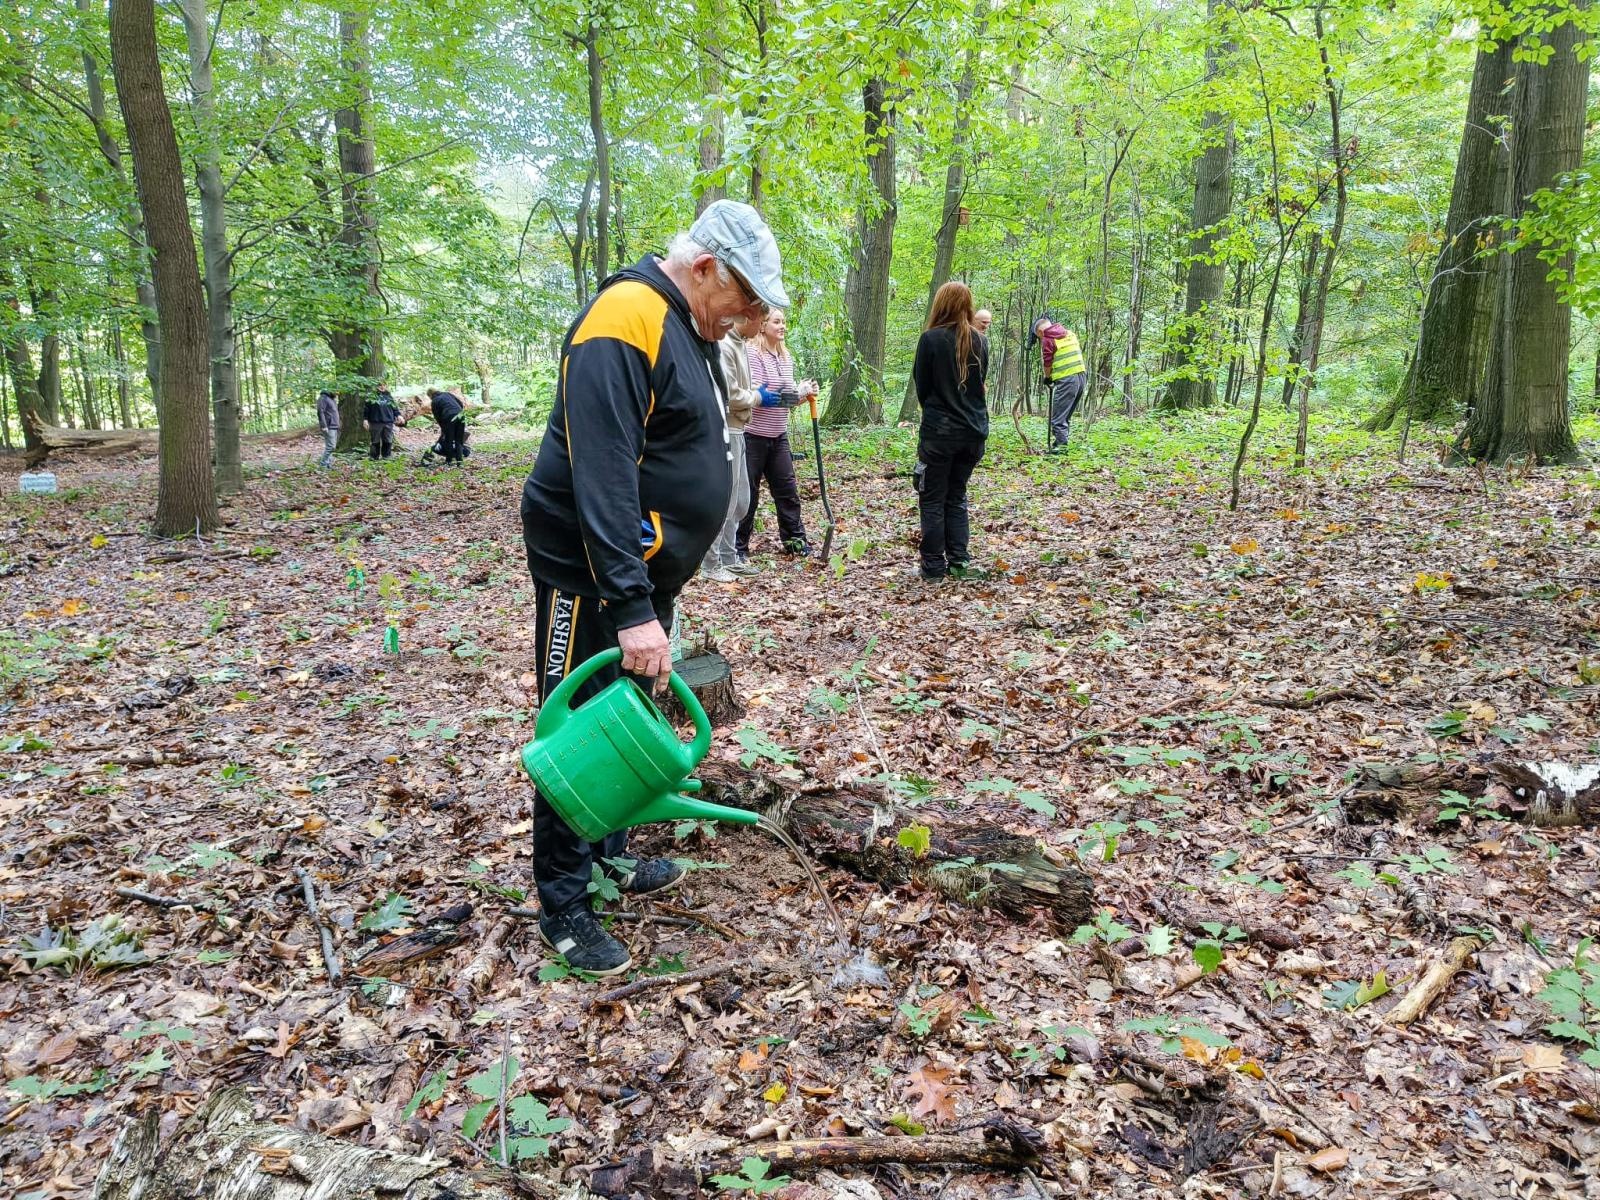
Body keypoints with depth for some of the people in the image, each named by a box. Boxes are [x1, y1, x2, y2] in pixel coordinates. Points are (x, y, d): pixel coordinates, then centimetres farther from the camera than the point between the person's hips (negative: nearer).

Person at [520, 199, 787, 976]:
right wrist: (632, 608, -33)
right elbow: (602, 476, -29)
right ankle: (562, 907, 11)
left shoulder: (687, 325, 11)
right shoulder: (625, 322, -21)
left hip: (643, 566, 10)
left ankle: (609, 856, 34)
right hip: (591, 572, -10)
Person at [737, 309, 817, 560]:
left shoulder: (786, 358, 12)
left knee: (787, 489, 11)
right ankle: (738, 546, 11)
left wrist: (804, 393, -2)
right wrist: (760, 397, -32)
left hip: (778, 436, 7)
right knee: (747, 492, 1)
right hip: (752, 435, -7)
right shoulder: (751, 353, -12)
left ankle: (794, 540, 21)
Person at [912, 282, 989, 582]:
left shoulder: (930, 339, -11)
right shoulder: (979, 341, 4)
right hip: (973, 431, 5)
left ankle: (934, 567, 4)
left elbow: (922, 387, -2)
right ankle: (958, 563, 12)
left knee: (933, 500, 4)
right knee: (957, 497, 15)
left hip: (939, 432, -5)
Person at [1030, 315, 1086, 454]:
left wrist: (1046, 378, 15)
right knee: (1067, 415, 15)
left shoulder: (1047, 339, -4)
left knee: (1058, 416, -2)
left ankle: (1061, 445, -7)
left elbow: (1047, 364, -2)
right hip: (1082, 376, 8)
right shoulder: (1070, 333, 17)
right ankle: (1060, 442, 17)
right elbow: (1079, 353, 20)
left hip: (1065, 380, -8)